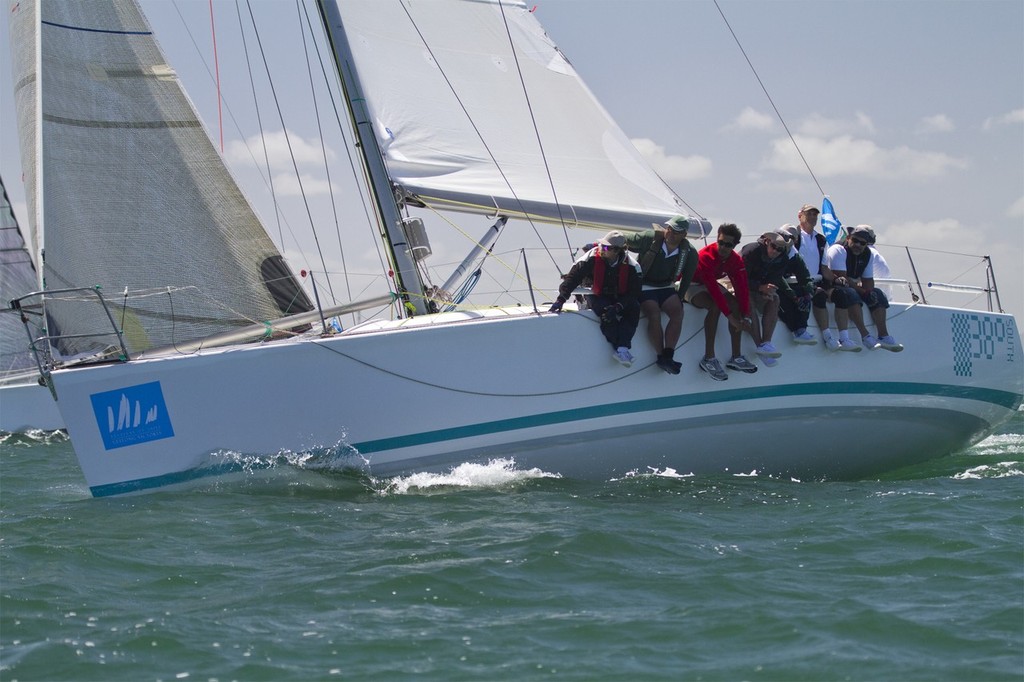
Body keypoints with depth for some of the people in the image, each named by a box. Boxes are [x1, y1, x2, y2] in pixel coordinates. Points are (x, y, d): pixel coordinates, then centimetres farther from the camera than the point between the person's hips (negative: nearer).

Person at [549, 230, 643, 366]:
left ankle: (622, 348, -38)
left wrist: (618, 307, -33)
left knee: (634, 308, -30)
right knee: (605, 311, -35)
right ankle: (620, 349, -35)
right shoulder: (591, 258, -17)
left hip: (620, 298, 2)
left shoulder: (630, 265, -14)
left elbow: (634, 293, -16)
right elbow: (572, 277, -18)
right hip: (596, 296, -2)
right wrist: (560, 299, -29)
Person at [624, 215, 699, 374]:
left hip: (666, 288, 3)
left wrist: (679, 298, 6)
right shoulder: (649, 238, -13)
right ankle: (662, 356, -25)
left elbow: (687, 278, 11)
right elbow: (623, 243, -1)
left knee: (677, 312, -25)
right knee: (654, 314, -29)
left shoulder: (689, 253, -3)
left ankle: (668, 355, -29)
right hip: (644, 288, -3)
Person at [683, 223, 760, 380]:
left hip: (711, 284, 7)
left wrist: (746, 317, -26)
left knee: (736, 305, -13)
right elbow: (713, 290, -37)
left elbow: (742, 288, -15)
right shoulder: (706, 256, -31)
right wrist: (731, 317, -40)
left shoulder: (735, 260, -10)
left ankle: (736, 357, -9)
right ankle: (708, 358, -33)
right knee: (715, 306, -33)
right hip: (692, 285, -7)